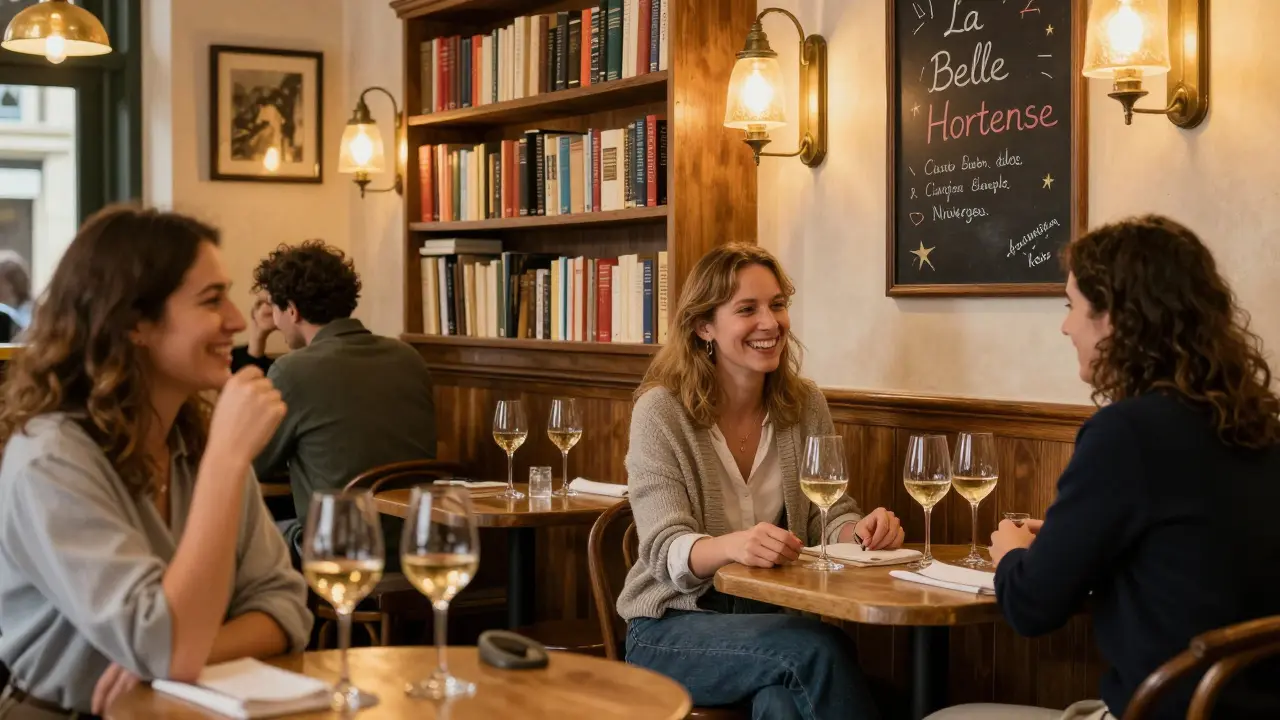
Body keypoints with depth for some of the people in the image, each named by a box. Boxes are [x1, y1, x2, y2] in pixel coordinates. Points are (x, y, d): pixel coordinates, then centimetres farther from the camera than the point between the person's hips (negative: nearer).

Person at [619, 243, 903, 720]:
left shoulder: (805, 404, 3)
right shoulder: (660, 411, -10)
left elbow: (828, 516, 5)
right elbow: (666, 552, -18)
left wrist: (859, 530, -20)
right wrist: (731, 546, -41)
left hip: (773, 616, 3)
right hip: (674, 626, -3)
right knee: (819, 648, -30)